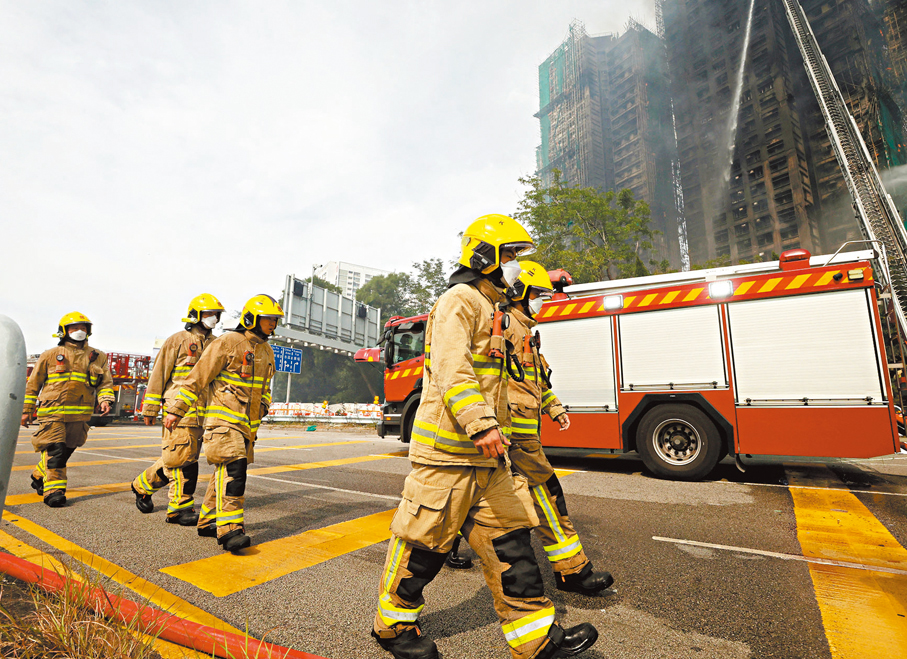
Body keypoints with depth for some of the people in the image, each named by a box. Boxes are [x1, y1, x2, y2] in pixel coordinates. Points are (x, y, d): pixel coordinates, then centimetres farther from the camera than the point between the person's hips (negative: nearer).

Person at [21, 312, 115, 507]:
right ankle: (53, 489, -2)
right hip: (52, 412, -3)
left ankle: (39, 477, 36)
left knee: (66, 450, 12)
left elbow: (105, 382, 9)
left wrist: (105, 400, -9)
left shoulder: (97, 357, 11)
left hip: (80, 415, 3)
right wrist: (26, 410, 10)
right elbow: (33, 383, 12)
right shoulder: (50, 355, 6)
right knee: (54, 450, -10)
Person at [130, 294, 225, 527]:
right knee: (184, 459, -6)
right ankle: (180, 507, 4)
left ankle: (143, 485, 32)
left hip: (202, 412, 6)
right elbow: (159, 374, 0)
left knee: (175, 457, 11)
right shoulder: (177, 340, -1)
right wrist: (150, 409, -1)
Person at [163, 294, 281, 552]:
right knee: (233, 469, -18)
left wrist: (263, 405, 14)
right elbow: (197, 377, -8)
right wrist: (176, 410, -8)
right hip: (223, 417, -8)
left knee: (226, 472, 13)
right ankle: (229, 529, -16)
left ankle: (208, 521, 26)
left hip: (248, 422, 8)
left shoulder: (266, 351, 14)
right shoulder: (227, 343, -10)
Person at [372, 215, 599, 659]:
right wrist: (481, 423, -31)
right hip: (448, 446, -9)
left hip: (483, 454, 9)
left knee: (507, 539, 11)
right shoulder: (458, 301, -10)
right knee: (424, 540, 5)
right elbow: (451, 369, -23)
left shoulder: (488, 307, 20)